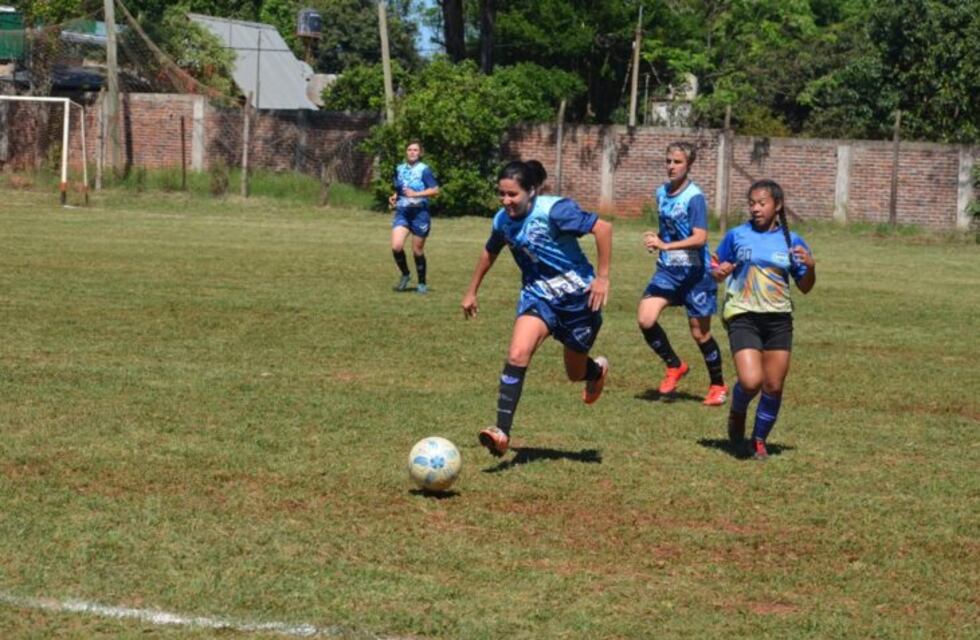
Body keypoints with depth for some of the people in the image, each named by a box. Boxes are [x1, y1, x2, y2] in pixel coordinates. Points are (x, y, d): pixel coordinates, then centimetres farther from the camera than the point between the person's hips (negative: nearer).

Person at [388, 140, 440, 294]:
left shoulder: (423, 170, -6)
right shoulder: (400, 169, 11)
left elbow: (435, 190, -12)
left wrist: (416, 194, -20)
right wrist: (394, 197, 6)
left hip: (419, 212, -4)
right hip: (402, 212, 4)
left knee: (417, 250, 3)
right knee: (396, 246, -15)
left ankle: (422, 283, 21)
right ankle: (405, 274, 10)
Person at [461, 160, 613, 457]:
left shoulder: (554, 210, -24)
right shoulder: (503, 220, -4)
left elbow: (603, 228, -24)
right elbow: (490, 253, 17)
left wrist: (602, 278, -24)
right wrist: (471, 292, 22)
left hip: (577, 297, -4)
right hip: (537, 296, 4)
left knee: (575, 373, 12)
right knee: (517, 355, -22)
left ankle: (597, 370, 52)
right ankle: (502, 432, -25)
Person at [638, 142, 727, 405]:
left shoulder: (694, 197, -15)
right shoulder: (662, 193, 7)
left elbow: (700, 238, -26)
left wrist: (666, 246, -34)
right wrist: (655, 239, 3)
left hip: (694, 272, -6)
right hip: (667, 270, 6)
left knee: (700, 333, 4)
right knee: (645, 319, -13)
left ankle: (718, 386, 25)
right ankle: (674, 366, 10)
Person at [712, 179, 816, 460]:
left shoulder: (791, 241, 6)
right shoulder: (736, 236, 2)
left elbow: (805, 287, 10)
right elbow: (716, 271, 11)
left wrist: (810, 266, -10)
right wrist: (719, 273, -13)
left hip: (778, 319, 2)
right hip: (742, 317, -2)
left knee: (774, 386, 2)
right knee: (751, 381, -18)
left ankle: (759, 440, 22)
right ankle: (737, 413, 15)